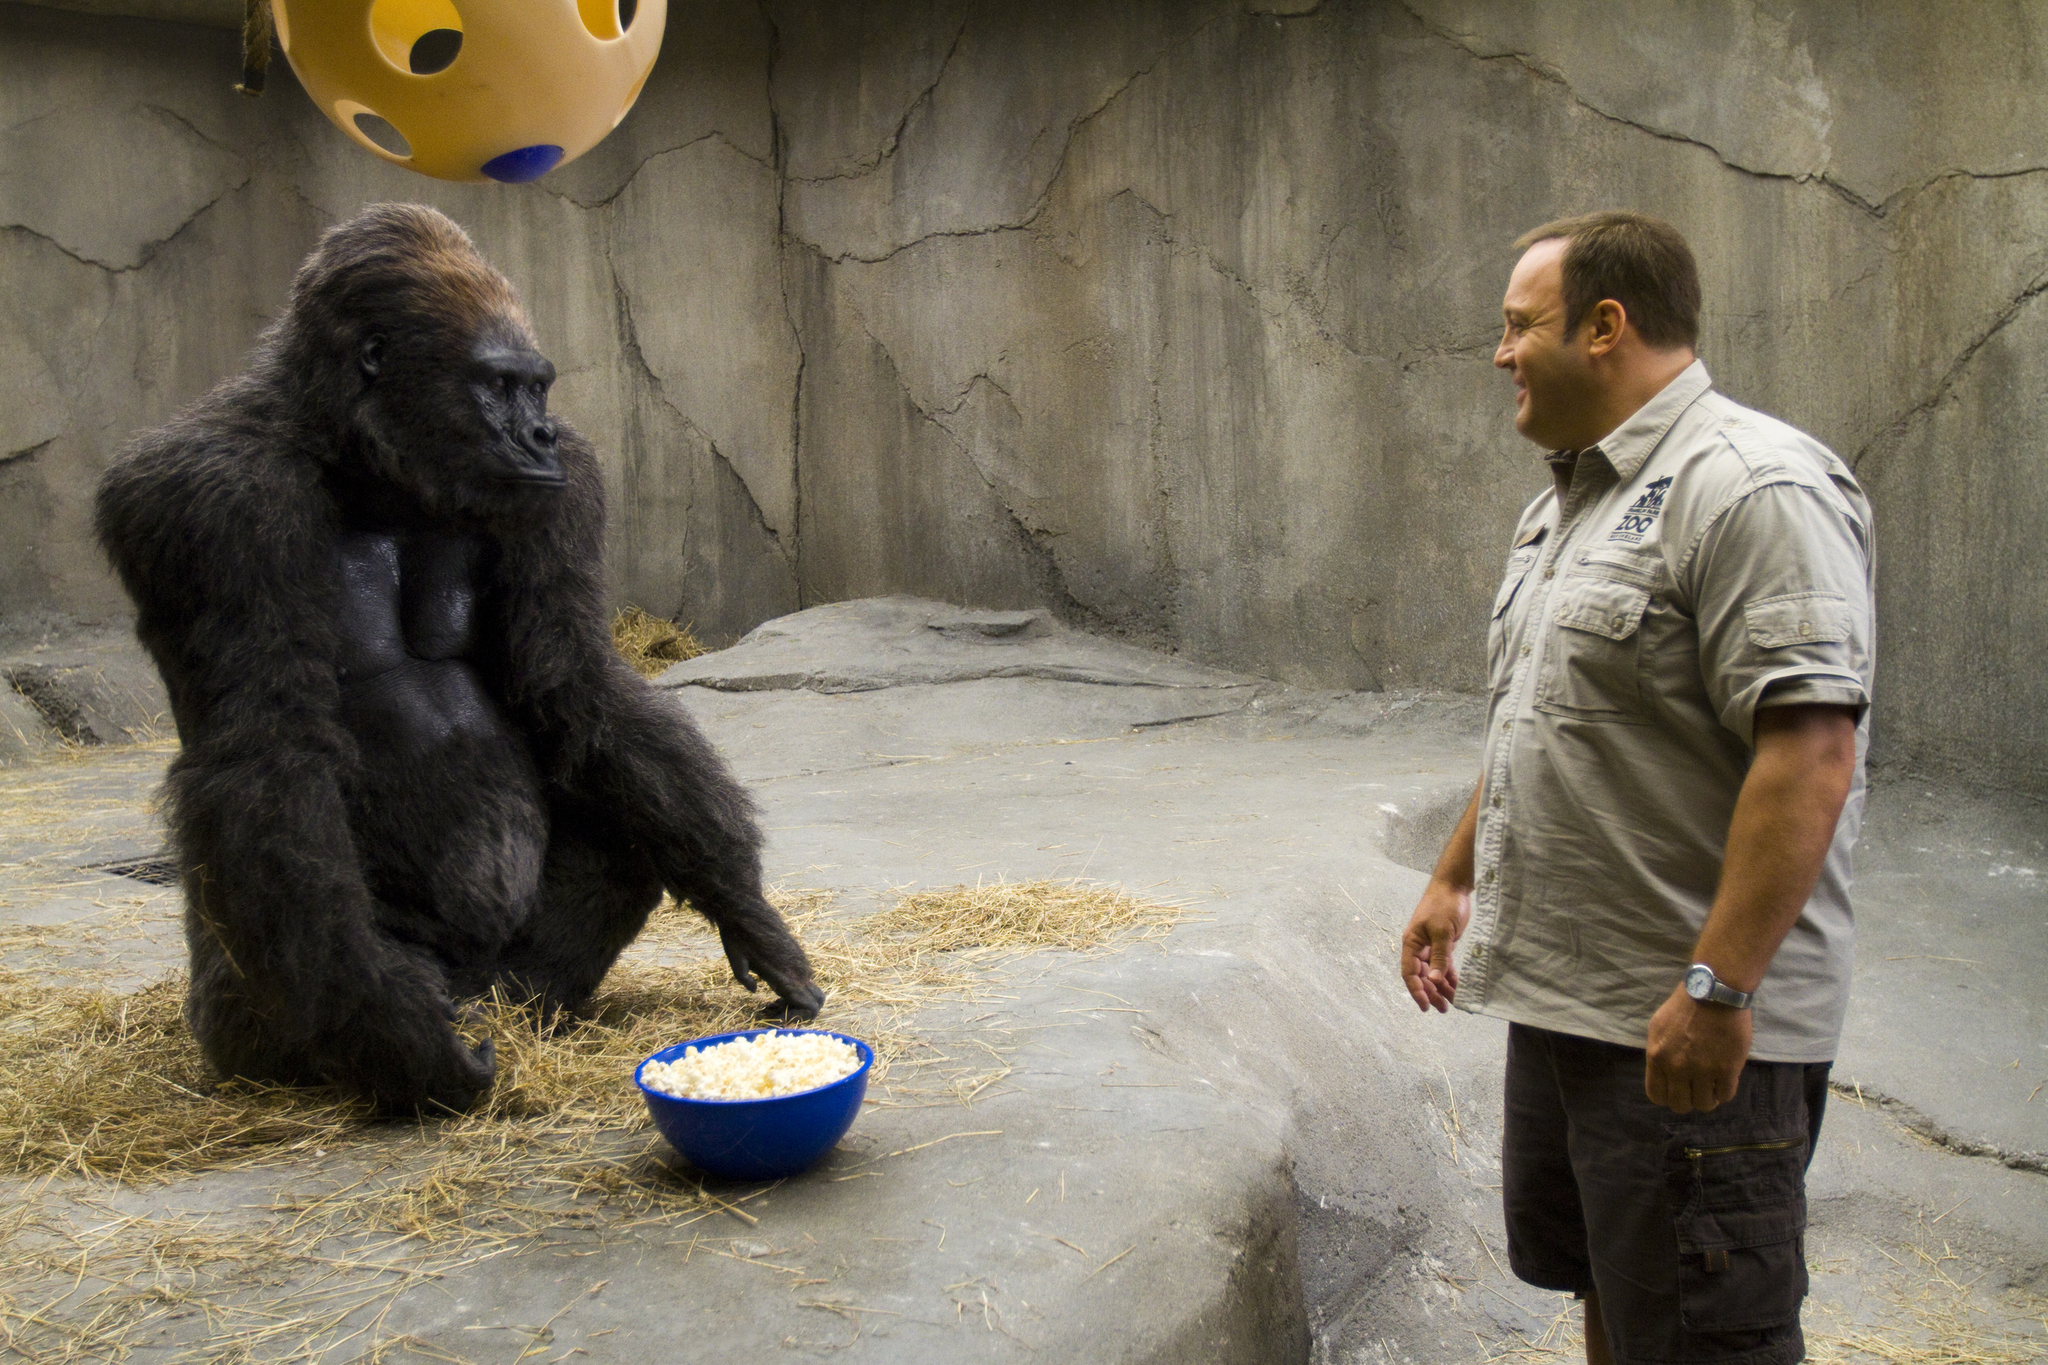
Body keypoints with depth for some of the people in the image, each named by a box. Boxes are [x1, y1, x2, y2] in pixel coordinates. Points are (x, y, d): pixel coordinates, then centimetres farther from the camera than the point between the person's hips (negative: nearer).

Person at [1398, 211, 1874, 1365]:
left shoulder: (1751, 487, -18)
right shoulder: (1572, 496, 14)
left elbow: (1810, 751, -25)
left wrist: (1717, 987, -27)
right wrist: (1455, 878, 22)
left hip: (1692, 1022, -9)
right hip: (1559, 996, 10)